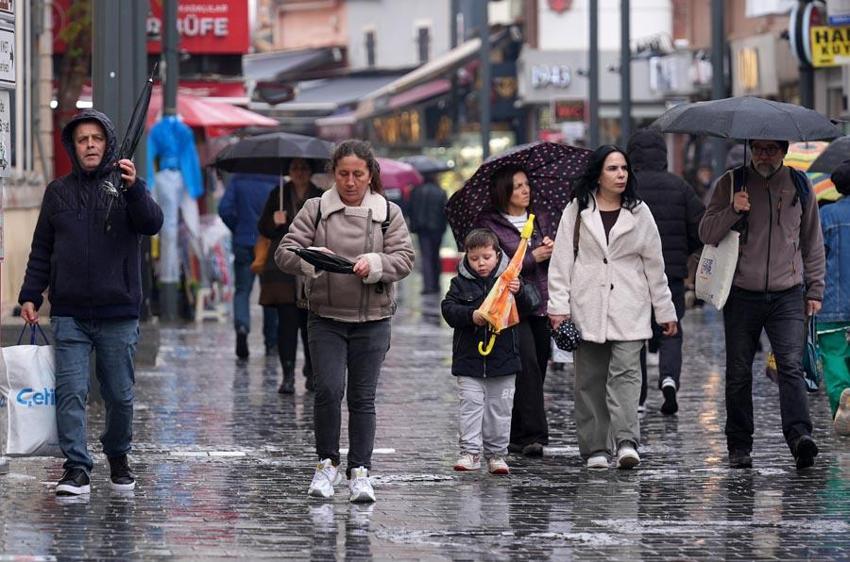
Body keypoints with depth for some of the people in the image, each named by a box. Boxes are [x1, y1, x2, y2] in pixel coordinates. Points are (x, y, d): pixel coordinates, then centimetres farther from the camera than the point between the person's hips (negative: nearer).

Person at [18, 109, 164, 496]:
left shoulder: (126, 187, 4)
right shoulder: (59, 192, 11)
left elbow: (151, 224, -15)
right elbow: (41, 250, 15)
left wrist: (134, 189, -32)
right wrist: (30, 295, 6)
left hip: (118, 314, -1)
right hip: (69, 314, 1)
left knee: (119, 395, 7)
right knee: (71, 392, -8)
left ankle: (118, 458, 27)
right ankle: (77, 468, -8)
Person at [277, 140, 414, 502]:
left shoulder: (389, 214, 6)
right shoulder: (315, 210, 3)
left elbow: (405, 258, -2)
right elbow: (284, 253, -2)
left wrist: (375, 264, -21)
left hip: (372, 321, 1)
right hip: (326, 319, -1)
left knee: (363, 398, 2)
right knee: (328, 389, -13)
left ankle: (359, 472, 8)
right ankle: (328, 463, 3)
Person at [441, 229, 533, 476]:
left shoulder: (508, 279, 2)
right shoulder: (461, 283, 2)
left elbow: (528, 308, -4)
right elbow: (449, 309, -7)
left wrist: (518, 293, -25)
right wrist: (471, 316, -24)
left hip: (503, 358, 0)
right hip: (469, 360, 0)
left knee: (500, 409, 7)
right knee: (470, 404, -3)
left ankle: (496, 453, 15)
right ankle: (470, 452, 0)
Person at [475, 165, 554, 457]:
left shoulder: (541, 218, 16)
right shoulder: (489, 224, -1)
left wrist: (554, 249, -5)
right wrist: (532, 258, -13)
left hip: (541, 305, 6)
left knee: (539, 366, 3)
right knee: (528, 364, -17)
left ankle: (518, 436, 12)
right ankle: (533, 435, -18)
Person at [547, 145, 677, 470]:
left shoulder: (638, 213, 9)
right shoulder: (577, 211, 6)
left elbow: (654, 264, 12)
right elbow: (562, 260, 3)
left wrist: (665, 310, 11)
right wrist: (559, 305, -5)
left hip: (628, 308, 0)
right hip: (588, 306, 0)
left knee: (626, 372, -14)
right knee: (590, 379, 3)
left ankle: (626, 443, -23)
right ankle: (595, 448, 9)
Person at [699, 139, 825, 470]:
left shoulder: (799, 186, 9)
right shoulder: (731, 184, 5)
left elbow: (813, 242, 17)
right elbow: (706, 234, 2)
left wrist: (815, 290, 13)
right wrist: (733, 211, -16)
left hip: (788, 296, 0)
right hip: (742, 294, 0)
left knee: (791, 366, -15)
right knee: (738, 373, 4)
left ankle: (799, 435, -25)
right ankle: (739, 446, 12)